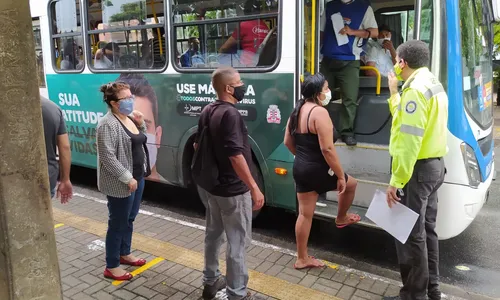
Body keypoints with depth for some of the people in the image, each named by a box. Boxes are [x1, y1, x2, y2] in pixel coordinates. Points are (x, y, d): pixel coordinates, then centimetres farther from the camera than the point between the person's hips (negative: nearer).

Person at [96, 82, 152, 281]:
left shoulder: (130, 118, 9)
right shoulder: (108, 124, -19)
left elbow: (140, 143, 19)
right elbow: (107, 157, -23)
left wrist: (141, 124, 3)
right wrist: (128, 178, -21)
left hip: (138, 177, 9)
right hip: (120, 184, -9)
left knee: (129, 219, 21)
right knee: (118, 223, 3)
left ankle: (125, 254, 39)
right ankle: (111, 267, 17)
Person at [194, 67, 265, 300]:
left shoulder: (208, 111, 6)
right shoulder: (230, 114, -22)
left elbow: (198, 144, 16)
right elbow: (235, 156, -28)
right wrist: (254, 187, -24)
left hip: (213, 185, 9)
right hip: (233, 190, -9)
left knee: (213, 234, 20)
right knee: (238, 242, 2)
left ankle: (210, 281, 36)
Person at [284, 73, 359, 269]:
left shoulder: (297, 110, 7)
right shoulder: (319, 112, -20)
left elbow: (288, 142, 14)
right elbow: (327, 149, -24)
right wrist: (340, 175, -16)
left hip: (300, 169, 8)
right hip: (317, 170, -8)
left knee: (305, 214, 14)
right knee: (350, 184, 21)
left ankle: (302, 259, 23)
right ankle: (341, 218, 43)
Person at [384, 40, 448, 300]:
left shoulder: (416, 89, -18)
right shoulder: (433, 84, 15)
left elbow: (409, 141, -25)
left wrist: (396, 181, -24)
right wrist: (394, 93, 24)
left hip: (418, 169, -11)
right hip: (434, 165, 11)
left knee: (410, 234, -1)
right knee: (426, 230, 18)